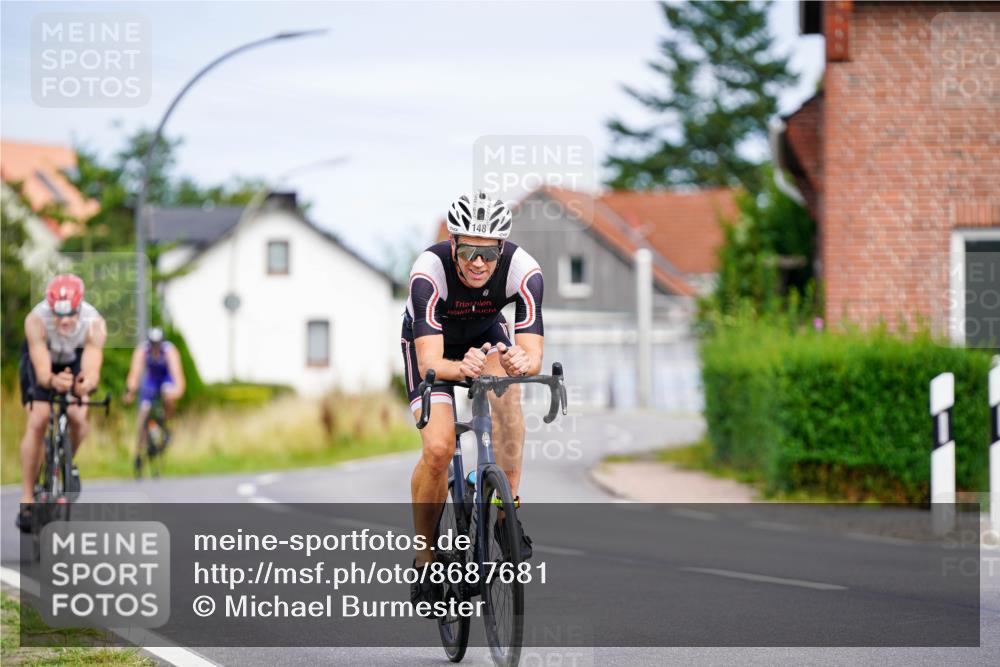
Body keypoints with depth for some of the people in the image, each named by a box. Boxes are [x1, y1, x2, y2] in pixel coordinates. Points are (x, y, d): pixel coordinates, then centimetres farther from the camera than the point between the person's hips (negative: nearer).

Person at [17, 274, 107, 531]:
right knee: (38, 420, -18)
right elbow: (42, 372, -45)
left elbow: (92, 371, -44)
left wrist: (85, 384, -67)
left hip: (76, 360, 1)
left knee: (78, 417, -20)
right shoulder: (36, 320, -39)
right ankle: (26, 501, -10)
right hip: (40, 358, -1)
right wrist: (53, 381, -67)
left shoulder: (94, 324, -36)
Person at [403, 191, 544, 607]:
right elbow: (430, 363, -44)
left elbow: (534, 355, -38)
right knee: (438, 448, -20)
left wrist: (522, 362, -62)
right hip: (430, 342, -2)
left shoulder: (523, 269, -33)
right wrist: (461, 368, -66)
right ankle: (424, 557, 0)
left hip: (486, 334, 2)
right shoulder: (430, 269, -38)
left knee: (506, 393, -33)